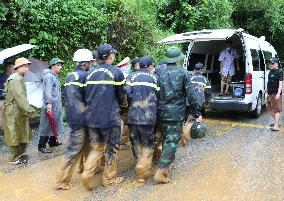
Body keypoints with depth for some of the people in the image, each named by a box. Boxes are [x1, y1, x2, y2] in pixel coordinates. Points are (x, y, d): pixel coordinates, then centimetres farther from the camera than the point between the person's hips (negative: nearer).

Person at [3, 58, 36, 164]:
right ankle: (15, 158, 11)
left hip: (19, 111, 10)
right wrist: (29, 110, -26)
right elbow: (20, 97, -25)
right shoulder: (16, 79, -17)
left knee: (23, 133, 17)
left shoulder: (19, 78, 16)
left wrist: (28, 109, 20)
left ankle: (20, 154, 30)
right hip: (14, 112, -10)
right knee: (15, 135, 0)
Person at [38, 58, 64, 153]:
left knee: (55, 124, 17)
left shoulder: (55, 76, 18)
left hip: (57, 106, 10)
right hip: (50, 106, -10)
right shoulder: (49, 76, -13)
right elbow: (48, 91, -24)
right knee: (47, 125, -6)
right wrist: (49, 103, -32)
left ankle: (53, 141, 30)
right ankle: (41, 146, 0)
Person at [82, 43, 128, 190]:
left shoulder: (91, 74, 6)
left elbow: (87, 96, 12)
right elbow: (122, 96, -2)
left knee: (96, 147, 18)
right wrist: (124, 107, 18)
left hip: (92, 118, 5)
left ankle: (87, 172, 2)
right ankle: (109, 178, 20)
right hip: (110, 118, -5)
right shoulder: (116, 72, -9)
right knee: (111, 148, 10)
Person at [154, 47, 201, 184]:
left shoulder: (159, 72, 3)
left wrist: (156, 111, 16)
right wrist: (197, 113, 2)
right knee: (172, 142, -1)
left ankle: (166, 163, 31)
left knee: (166, 139, 20)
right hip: (176, 113, -4)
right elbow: (191, 95, -5)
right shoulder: (182, 73, -4)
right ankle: (160, 171, -8)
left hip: (161, 113, 4)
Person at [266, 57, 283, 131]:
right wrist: (267, 91, 24)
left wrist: (278, 93, -27)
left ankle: (276, 127, -3)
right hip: (270, 94, 9)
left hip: (275, 94, -9)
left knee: (276, 110, -6)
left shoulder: (279, 72, -12)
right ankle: (276, 122, 33)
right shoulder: (271, 72, 14)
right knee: (270, 108, 18)